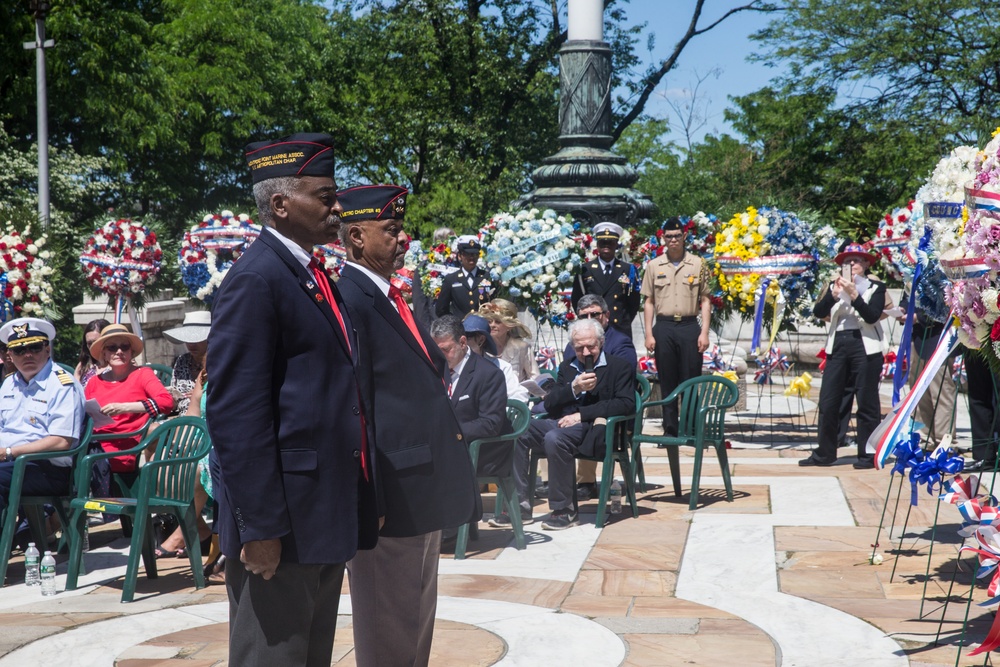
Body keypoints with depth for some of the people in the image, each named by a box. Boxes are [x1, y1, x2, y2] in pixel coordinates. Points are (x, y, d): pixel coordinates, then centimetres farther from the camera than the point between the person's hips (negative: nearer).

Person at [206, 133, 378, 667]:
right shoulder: (256, 279, -14)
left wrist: (363, 501, 18)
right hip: (282, 526, -9)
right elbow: (235, 415, -20)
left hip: (329, 516, 9)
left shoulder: (314, 276, 14)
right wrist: (260, 526, -22)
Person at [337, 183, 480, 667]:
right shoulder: (350, 298, -16)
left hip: (425, 486, 10)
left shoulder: (392, 296, 14)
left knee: (417, 622, 20)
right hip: (392, 490, -10)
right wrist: (370, 500, -20)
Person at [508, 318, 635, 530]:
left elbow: (626, 404, -7)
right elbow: (549, 404, 15)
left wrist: (581, 414, -13)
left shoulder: (619, 367, 8)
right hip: (561, 423, 6)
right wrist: (574, 389, -6)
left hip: (593, 429, -6)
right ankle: (521, 505, -14)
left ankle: (563, 510, -23)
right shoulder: (567, 367, 24)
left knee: (555, 438, -36)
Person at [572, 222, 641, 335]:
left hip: (621, 331, 1)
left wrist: (625, 323, 5)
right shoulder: (585, 270, 7)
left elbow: (634, 303, 11)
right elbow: (576, 300, 10)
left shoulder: (628, 270, 9)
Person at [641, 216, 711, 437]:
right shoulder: (654, 266, 8)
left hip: (690, 327, -1)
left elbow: (705, 301, 4)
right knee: (667, 383, 4)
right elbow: (649, 302, 8)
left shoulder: (698, 264, 5)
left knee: (691, 381, 0)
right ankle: (670, 429, 10)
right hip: (663, 327, 1)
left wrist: (704, 332, -4)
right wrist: (648, 334, 1)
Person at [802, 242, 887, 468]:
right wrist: (834, 294, -13)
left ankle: (867, 455, 7)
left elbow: (873, 316, -12)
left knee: (866, 403, 0)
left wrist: (854, 295, -18)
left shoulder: (876, 287, 3)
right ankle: (824, 454, 11)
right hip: (838, 347, 4)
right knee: (828, 402, 2)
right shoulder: (835, 286, 14)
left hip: (865, 348, -4)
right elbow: (818, 312, 1)